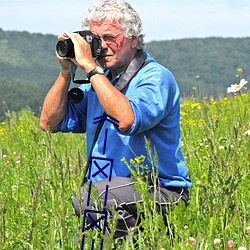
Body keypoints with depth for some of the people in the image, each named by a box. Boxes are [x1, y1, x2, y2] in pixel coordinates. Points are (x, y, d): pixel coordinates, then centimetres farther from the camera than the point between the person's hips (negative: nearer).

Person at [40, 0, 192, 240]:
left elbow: (127, 120, -29)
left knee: (88, 196, -32)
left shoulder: (156, 78, -8)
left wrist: (90, 67, -22)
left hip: (160, 192, -7)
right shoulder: (100, 81, 15)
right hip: (104, 189, 7)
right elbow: (49, 123, 13)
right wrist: (66, 71, 3)